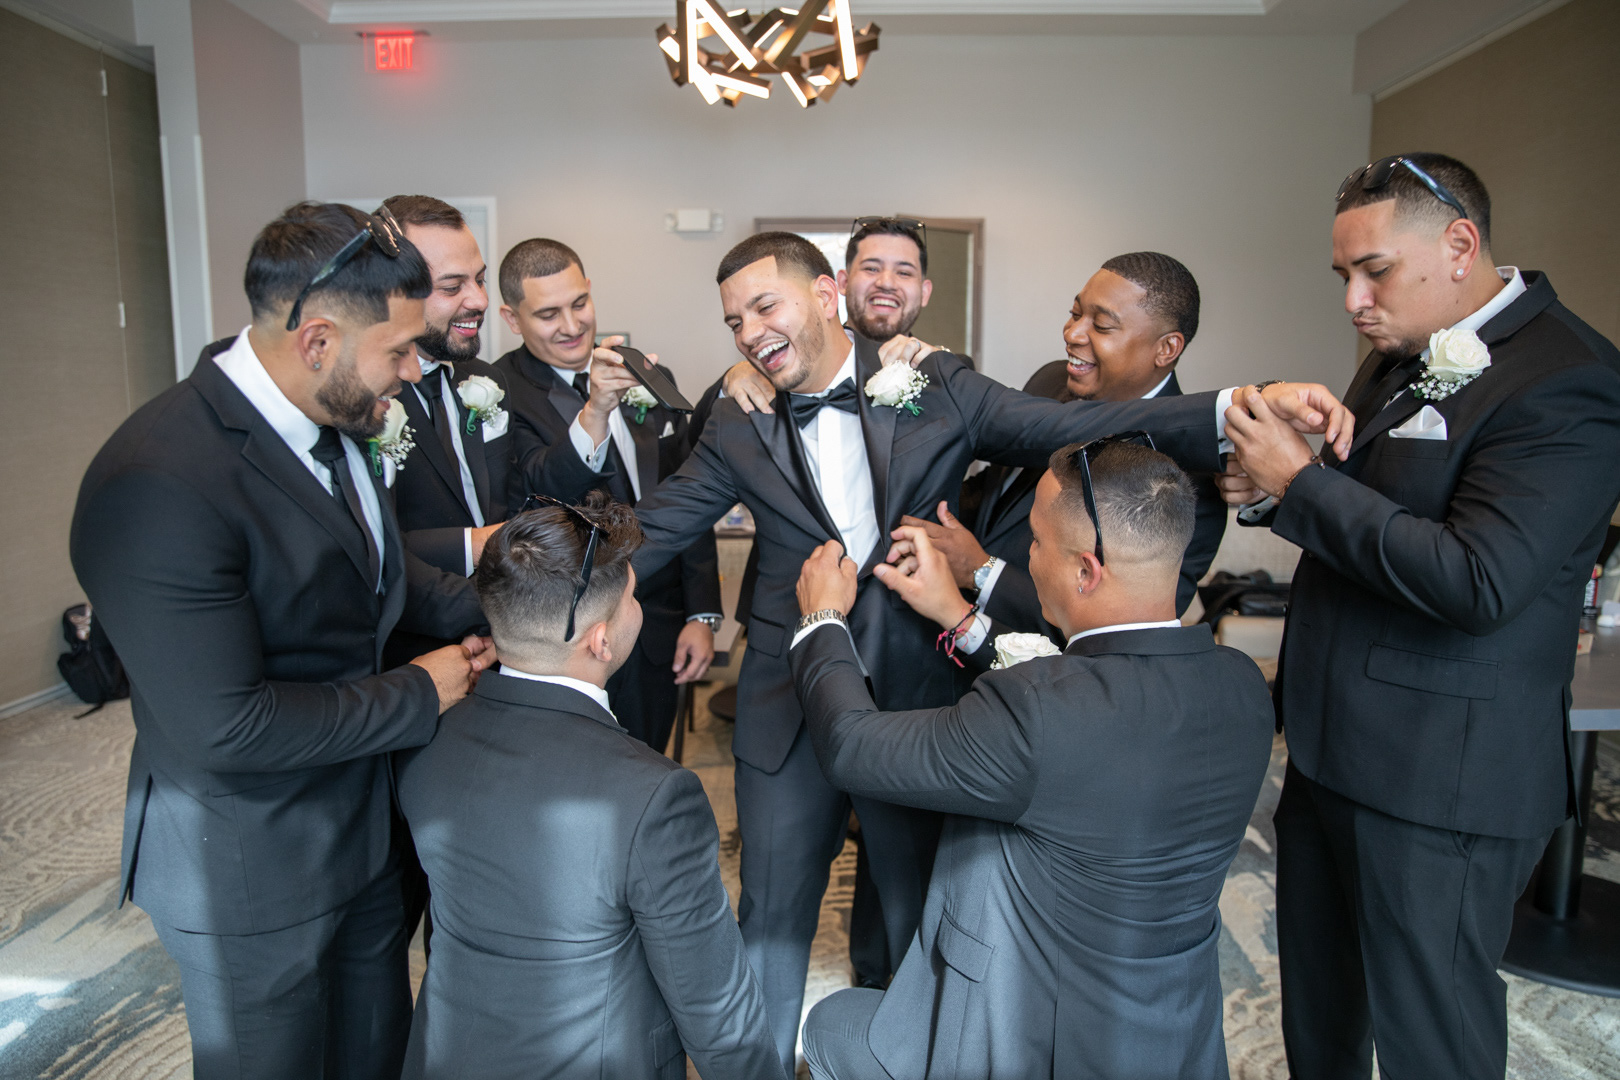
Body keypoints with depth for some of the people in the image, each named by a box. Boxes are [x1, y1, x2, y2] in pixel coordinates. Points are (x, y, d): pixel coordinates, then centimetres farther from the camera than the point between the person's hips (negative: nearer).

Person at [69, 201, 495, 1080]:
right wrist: (418, 694, -20)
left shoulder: (332, 418, -4)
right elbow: (225, 729, -31)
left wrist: (486, 610, -4)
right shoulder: (159, 484, -31)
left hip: (362, 822, 8)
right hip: (249, 872, -7)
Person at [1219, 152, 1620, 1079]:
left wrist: (1302, 482, -21)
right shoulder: (1403, 354, 9)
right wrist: (1276, 488, -2)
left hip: (1440, 778, -8)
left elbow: (1477, 583, -26)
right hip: (1331, 747, 8)